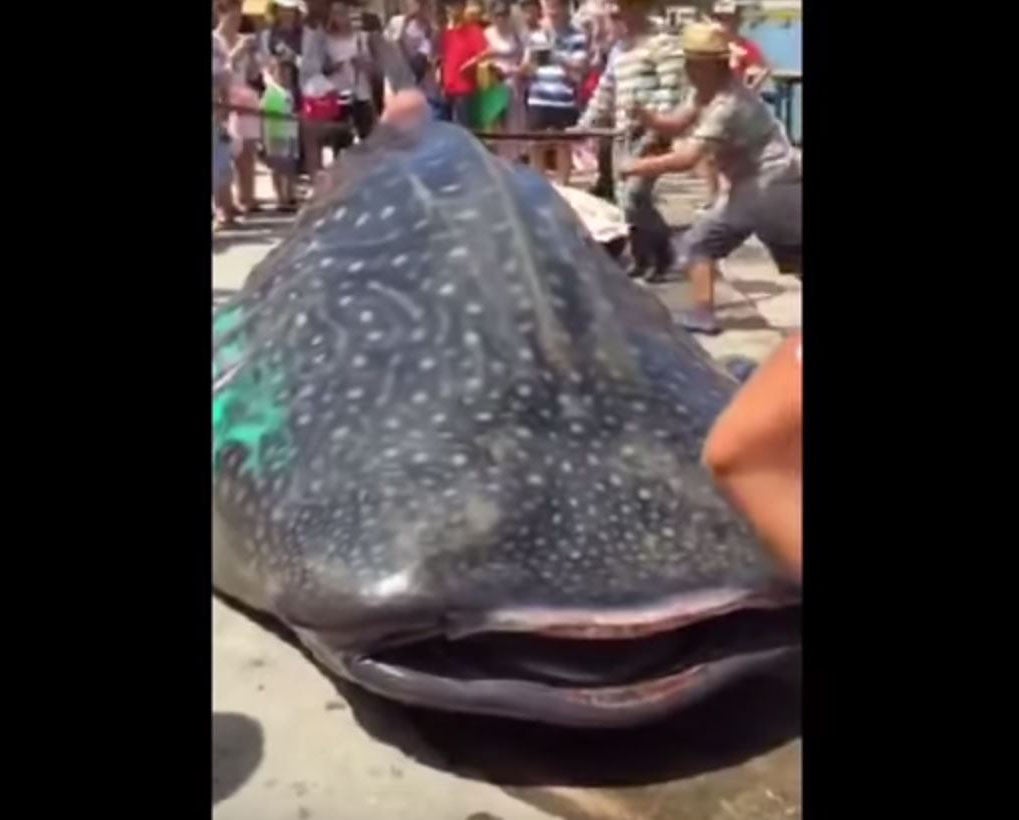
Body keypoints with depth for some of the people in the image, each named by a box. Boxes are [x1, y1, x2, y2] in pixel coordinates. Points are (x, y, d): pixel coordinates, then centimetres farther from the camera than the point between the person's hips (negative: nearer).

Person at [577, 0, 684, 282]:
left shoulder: (663, 44, -4)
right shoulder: (619, 49, 20)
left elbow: (670, 91, -14)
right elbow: (604, 92, 25)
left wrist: (657, 130, -23)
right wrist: (585, 124, 19)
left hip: (649, 134, -8)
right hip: (623, 134, 8)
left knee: (634, 195, -16)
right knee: (624, 198, 5)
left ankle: (662, 254, 0)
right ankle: (641, 258, 16)